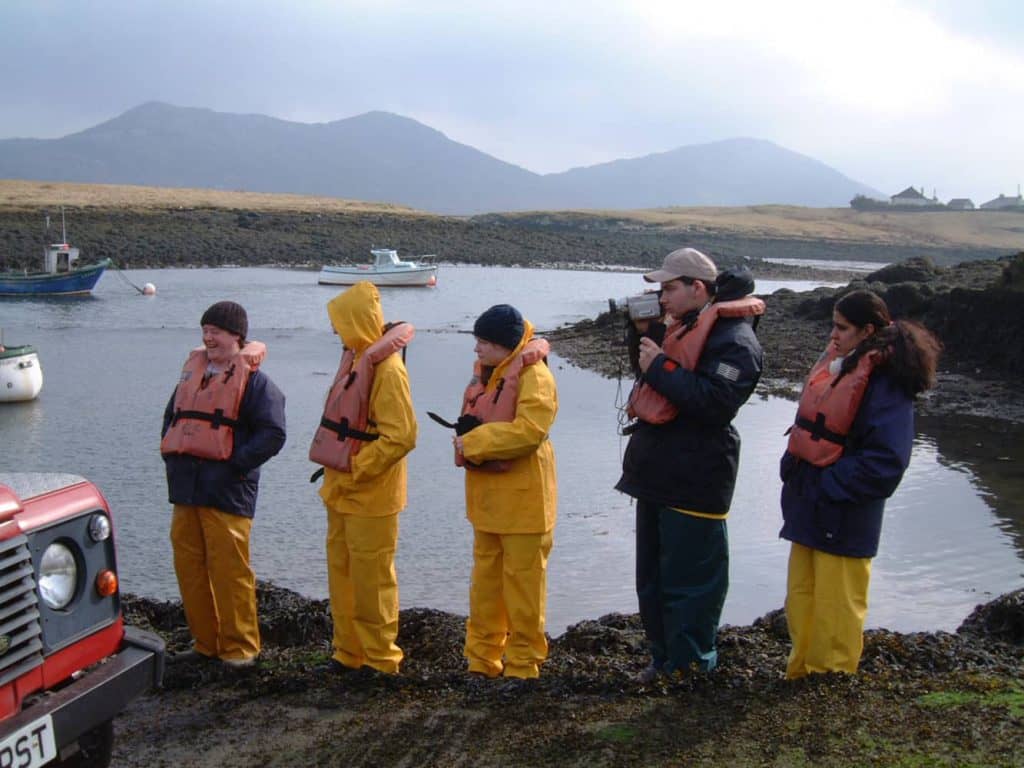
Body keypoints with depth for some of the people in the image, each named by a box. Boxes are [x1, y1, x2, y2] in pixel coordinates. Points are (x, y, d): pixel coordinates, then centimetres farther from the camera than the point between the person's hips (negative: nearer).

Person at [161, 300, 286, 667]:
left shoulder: (253, 379, -6)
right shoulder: (193, 369, 15)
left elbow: (273, 433, -13)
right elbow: (171, 416, 27)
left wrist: (235, 464, -16)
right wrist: (171, 455, 12)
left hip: (226, 492, -7)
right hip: (185, 487, 7)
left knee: (229, 571, -3)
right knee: (189, 567, 11)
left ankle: (239, 647, 11)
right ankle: (205, 642, 24)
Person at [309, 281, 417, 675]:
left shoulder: (387, 369, -20)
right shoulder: (356, 359, 9)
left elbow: (400, 437, -24)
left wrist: (352, 471, -19)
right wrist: (337, 472, 12)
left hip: (370, 495, -9)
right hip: (342, 491, 9)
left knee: (371, 577, 1)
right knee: (341, 570, 17)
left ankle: (381, 661, 15)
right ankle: (349, 651, 30)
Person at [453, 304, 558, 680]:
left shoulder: (534, 375, -16)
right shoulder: (486, 371, 11)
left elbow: (529, 429, -27)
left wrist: (472, 443, -21)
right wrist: (467, 435, -5)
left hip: (522, 497, -8)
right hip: (486, 494, 9)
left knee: (523, 581, 2)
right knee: (486, 578, 15)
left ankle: (523, 663, 15)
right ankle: (482, 659, 26)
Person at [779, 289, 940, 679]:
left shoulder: (886, 381, -15)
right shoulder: (836, 364, 9)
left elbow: (885, 460, -22)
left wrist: (827, 485, -18)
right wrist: (791, 471, 6)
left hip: (843, 518, -8)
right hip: (808, 508, 8)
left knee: (835, 607, 4)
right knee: (801, 599, 17)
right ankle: (801, 675, 31)